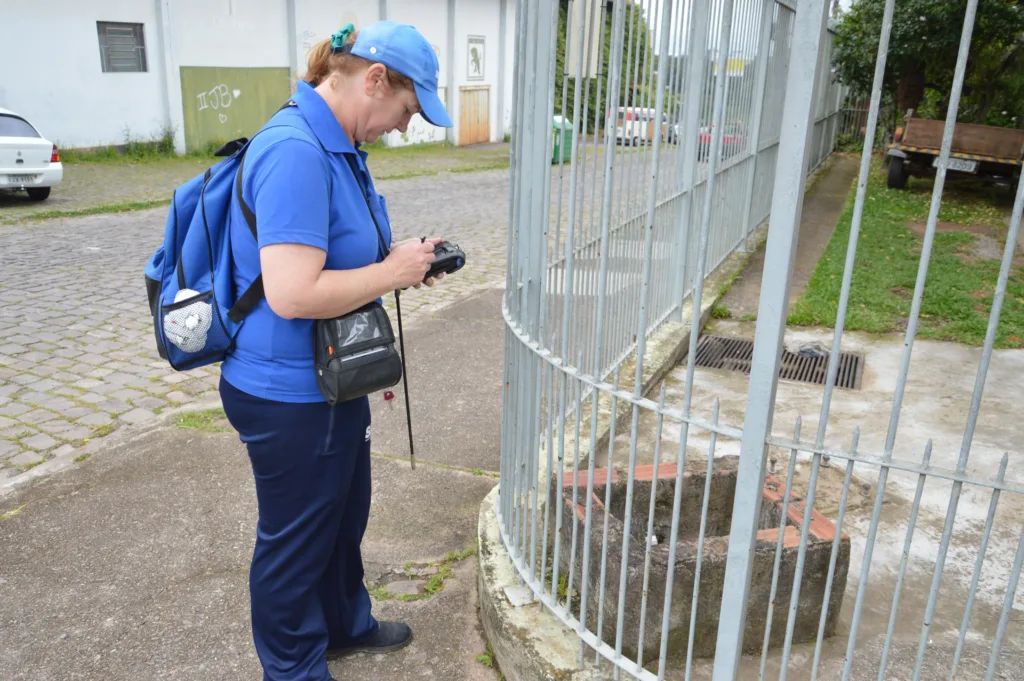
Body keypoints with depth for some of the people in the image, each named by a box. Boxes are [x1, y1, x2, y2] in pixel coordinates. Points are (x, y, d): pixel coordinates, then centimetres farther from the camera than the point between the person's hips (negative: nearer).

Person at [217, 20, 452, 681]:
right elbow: (293, 294, -33)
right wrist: (392, 273, -20)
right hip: (291, 396, -10)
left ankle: (346, 623, 51)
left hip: (331, 378, 10)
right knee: (295, 538, 12)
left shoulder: (337, 144, 6)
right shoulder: (295, 151, -26)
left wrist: (404, 259, 2)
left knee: (344, 513, 27)